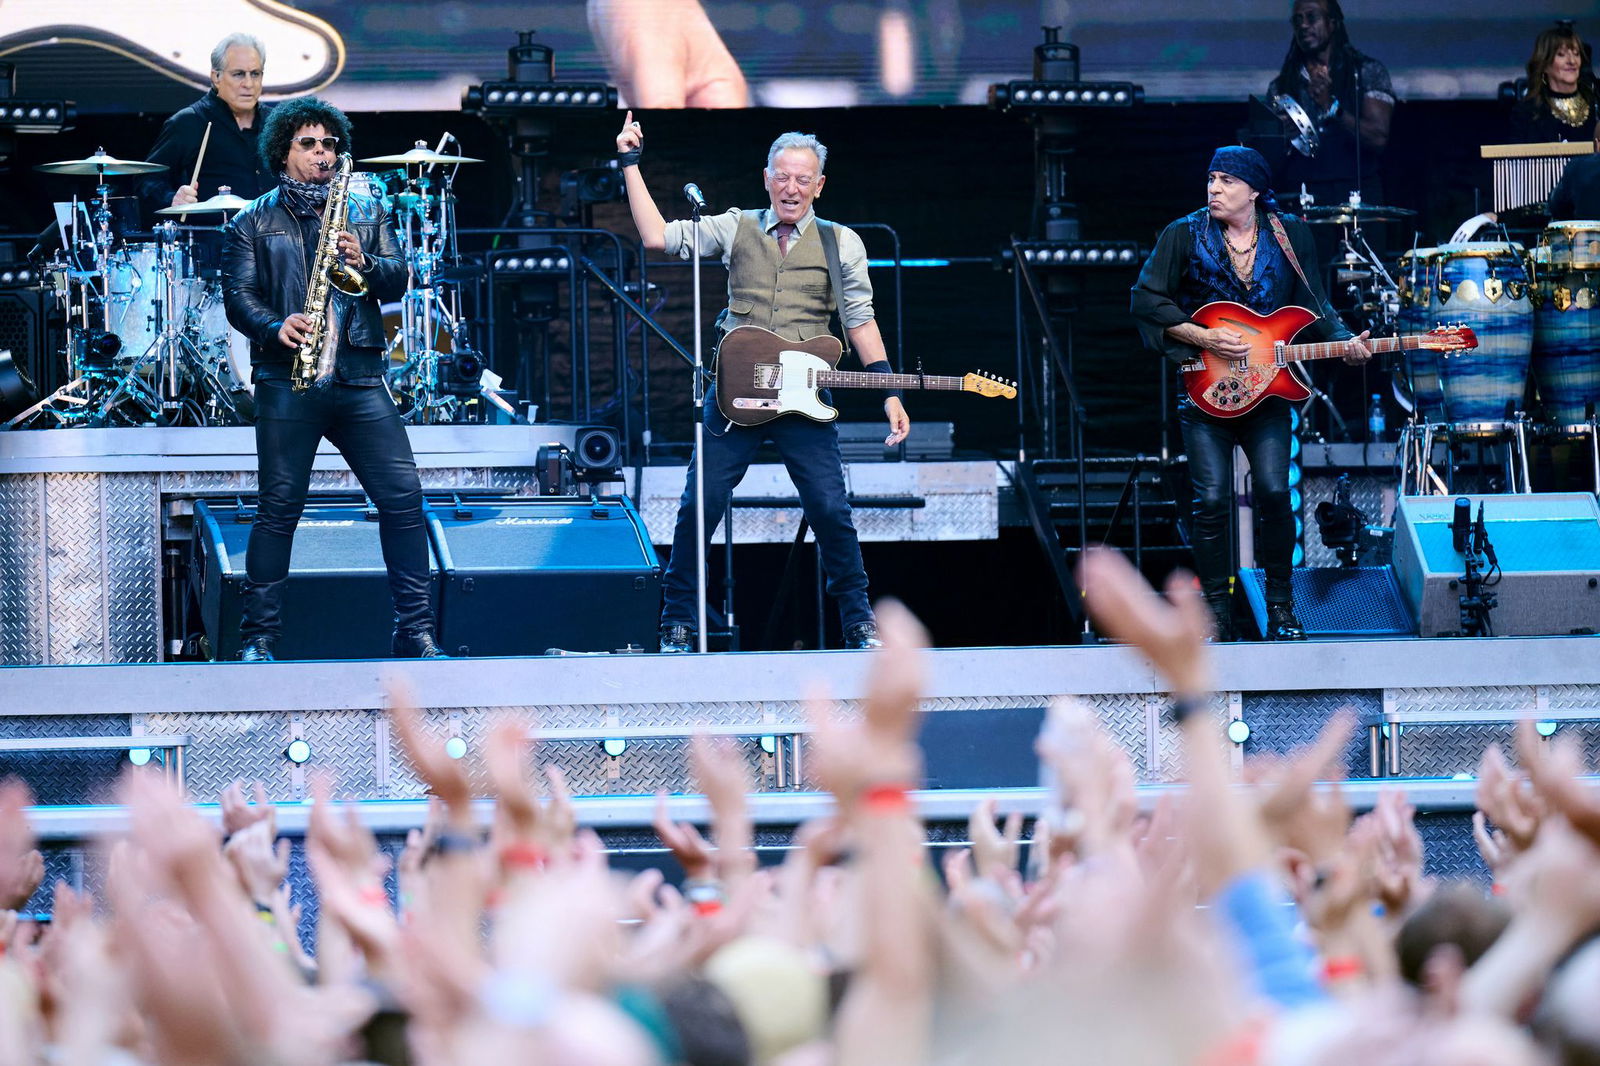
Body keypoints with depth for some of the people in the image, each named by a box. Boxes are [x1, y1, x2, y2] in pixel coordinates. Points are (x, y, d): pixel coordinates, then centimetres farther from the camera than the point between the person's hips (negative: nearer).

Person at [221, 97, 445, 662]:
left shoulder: (367, 211, 16)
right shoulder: (252, 223, 9)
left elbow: (397, 281, 8)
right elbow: (238, 295, 0)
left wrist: (366, 263, -12)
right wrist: (275, 328, -19)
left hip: (359, 378, 2)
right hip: (287, 379, -2)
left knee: (403, 498, -5)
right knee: (279, 508, -3)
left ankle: (415, 631, 2)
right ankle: (259, 635, 4)